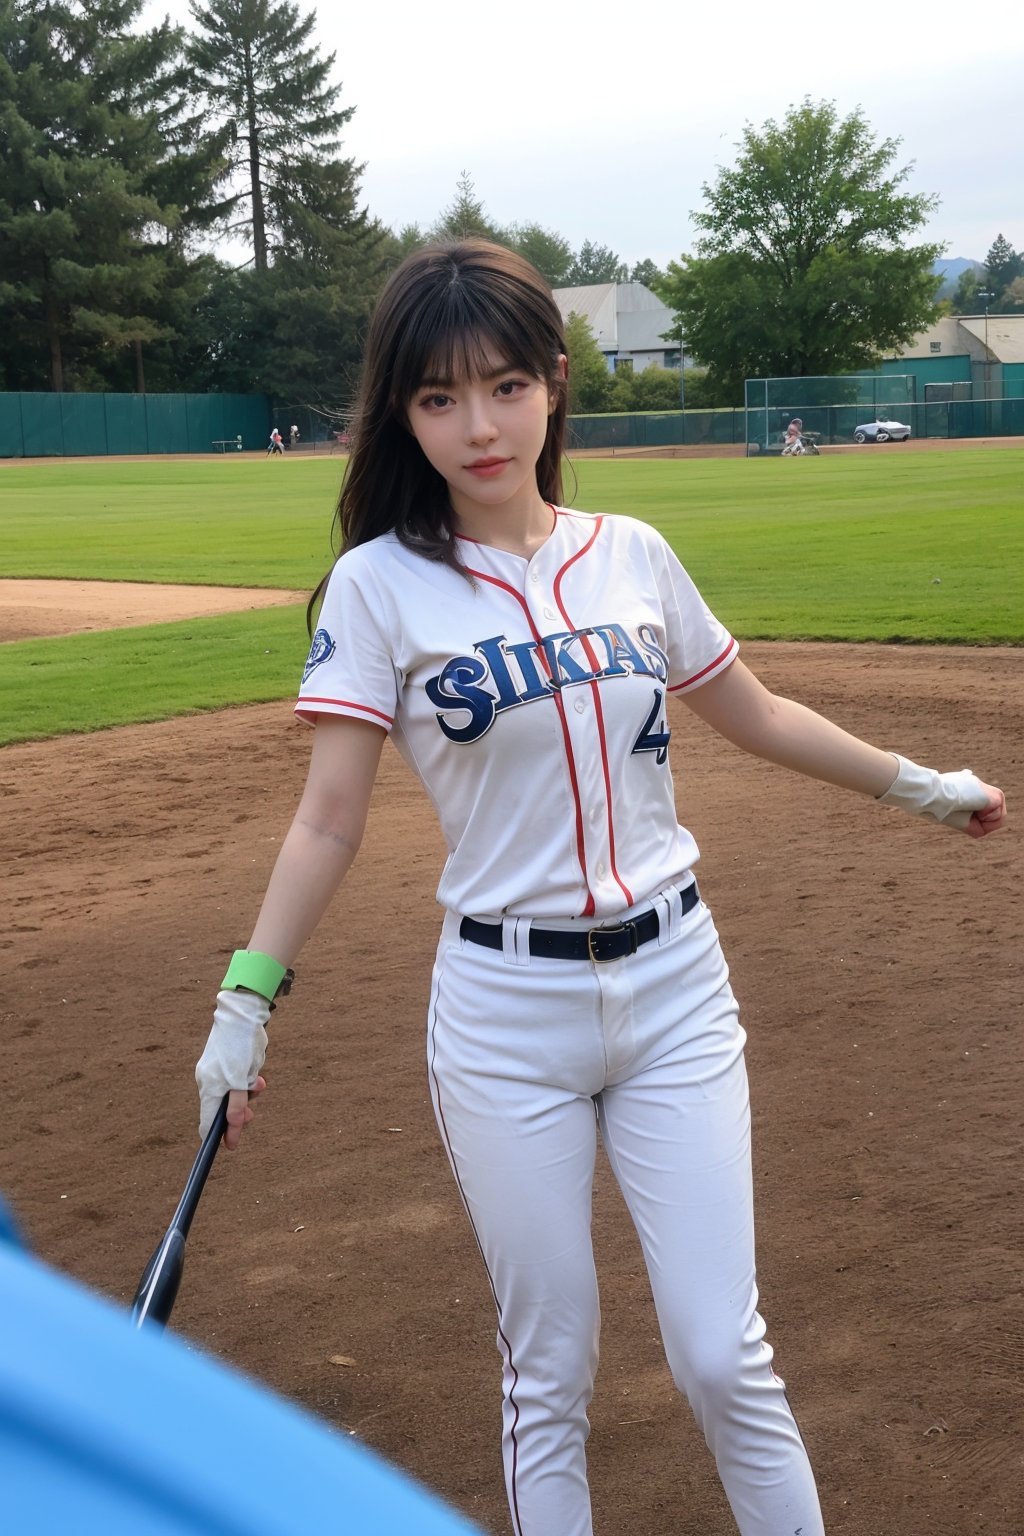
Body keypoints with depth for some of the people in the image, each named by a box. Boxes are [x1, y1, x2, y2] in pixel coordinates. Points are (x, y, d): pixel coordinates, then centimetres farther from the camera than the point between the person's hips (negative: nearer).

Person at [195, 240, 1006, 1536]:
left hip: (674, 986, 2)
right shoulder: (380, 586, -6)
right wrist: (246, 1002, -13)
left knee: (723, 1357, 2)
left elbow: (752, 715, 17)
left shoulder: (631, 556, 3)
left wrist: (916, 783, 22)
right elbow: (328, 819, -6)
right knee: (549, 1372, 7)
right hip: (504, 1011, -2)